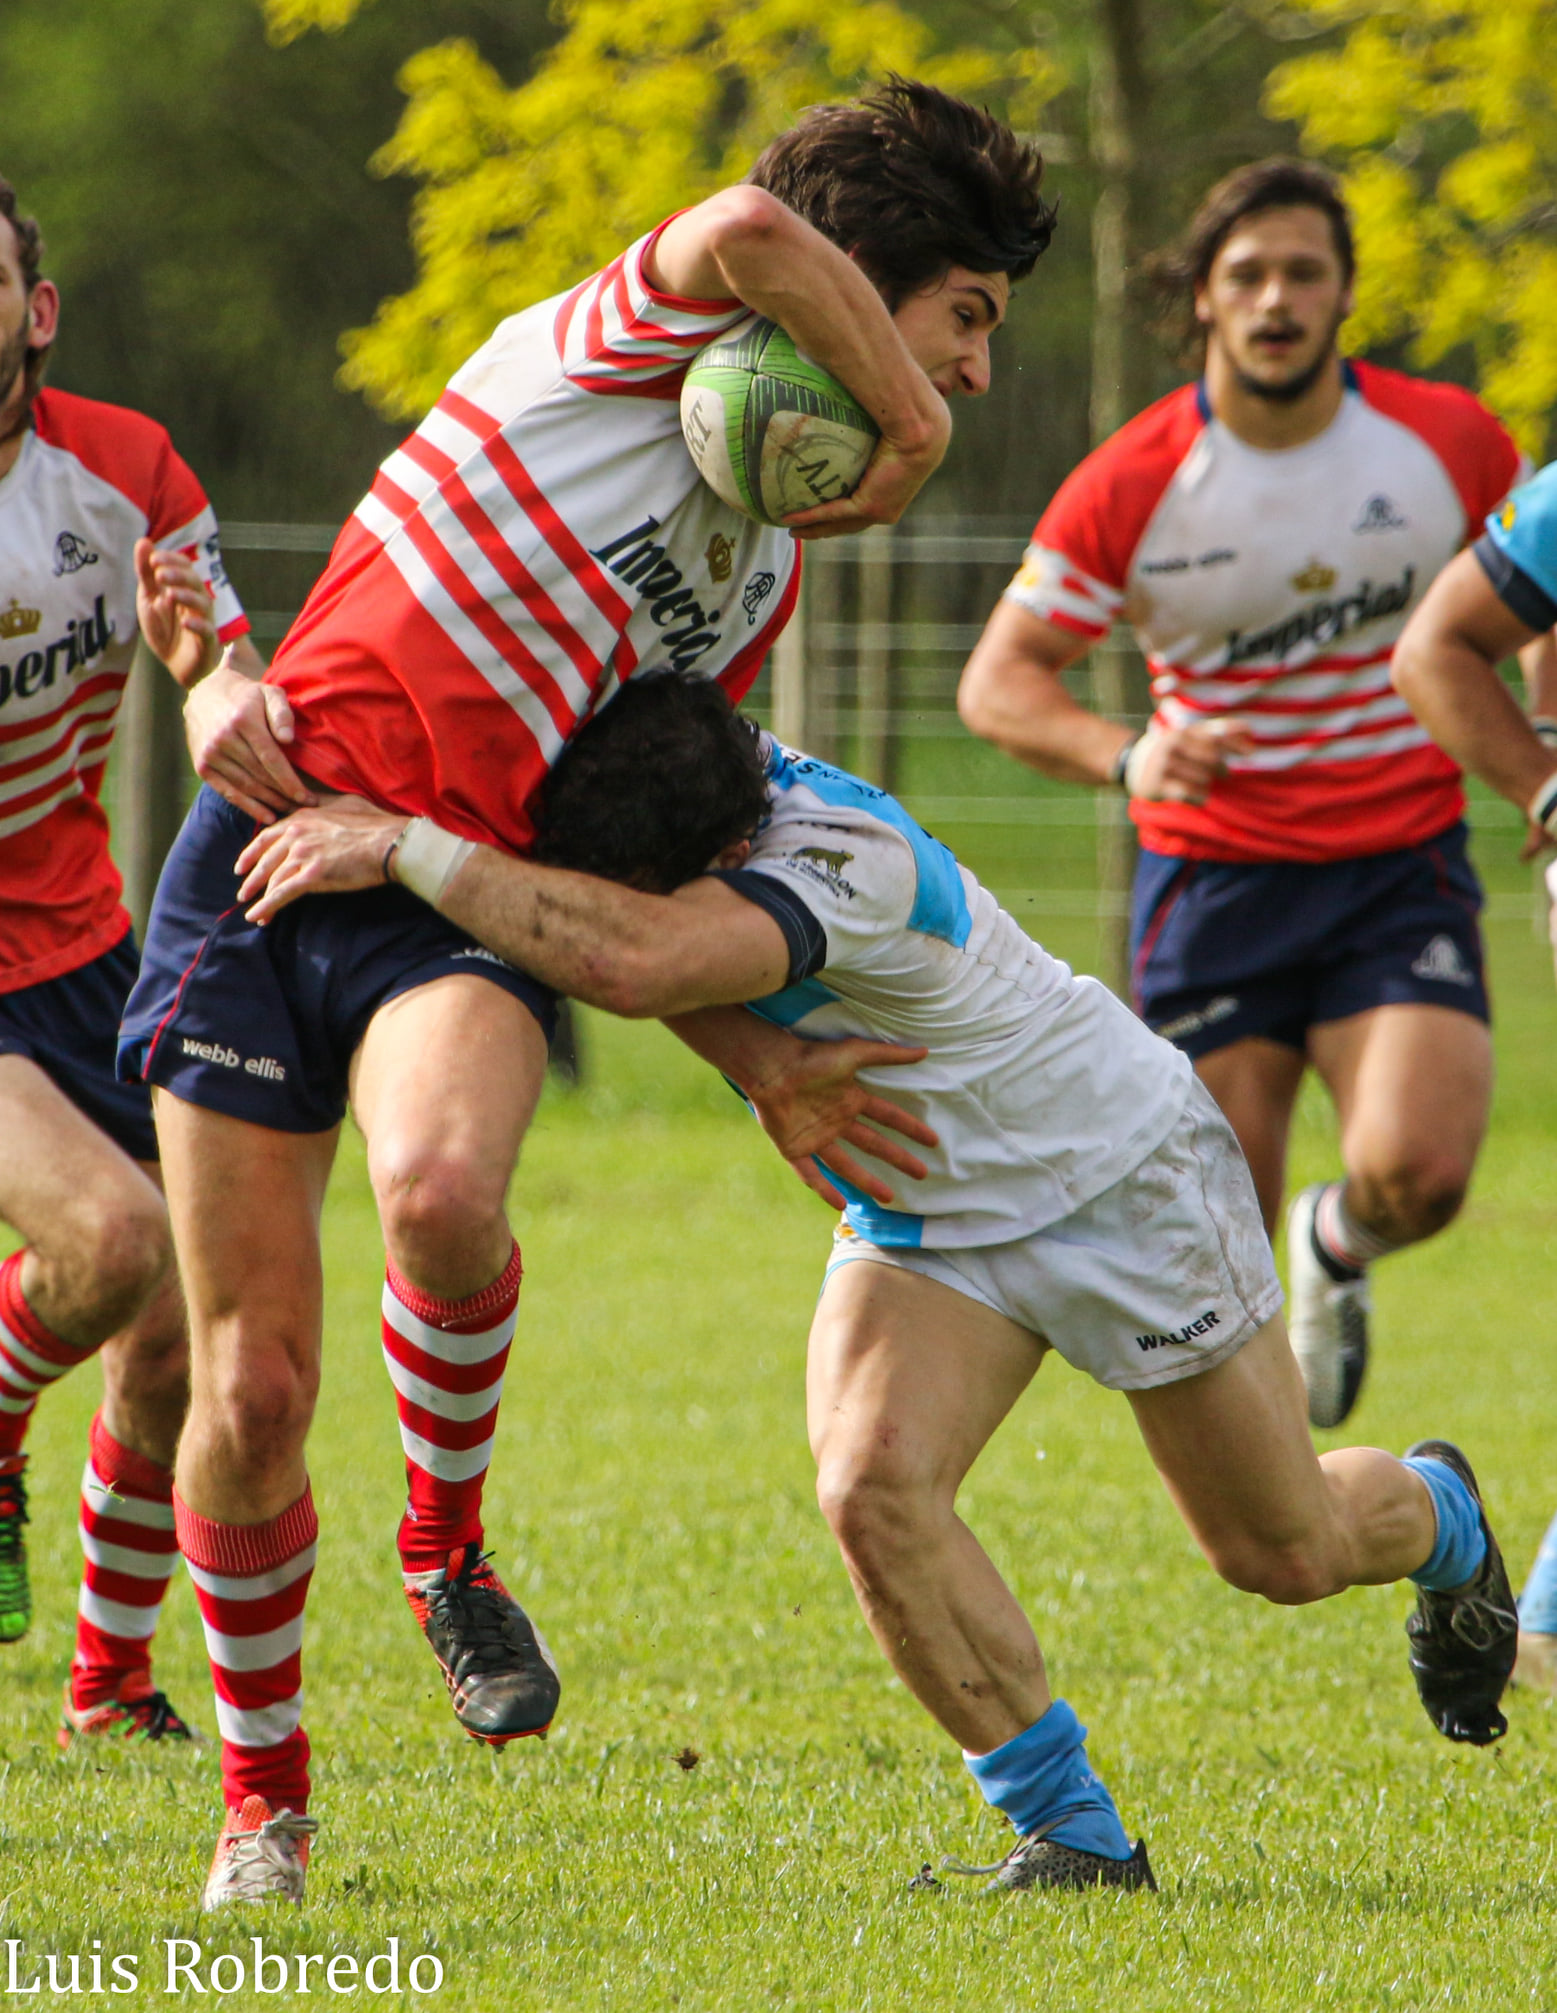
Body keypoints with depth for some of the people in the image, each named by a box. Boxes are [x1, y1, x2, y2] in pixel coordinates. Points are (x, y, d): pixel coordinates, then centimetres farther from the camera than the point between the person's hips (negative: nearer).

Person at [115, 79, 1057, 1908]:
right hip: (270, 859, -4)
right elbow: (751, 231, -27)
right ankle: (261, 1792, 17)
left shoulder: (766, 572, 20)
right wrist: (909, 423, -14)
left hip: (469, 897, 5)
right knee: (251, 1381, -5)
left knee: (441, 1192, -32)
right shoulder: (636, 337, -1)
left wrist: (765, 1069, 13)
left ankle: (447, 1551, -5)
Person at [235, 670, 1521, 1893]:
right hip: (922, 1219, 6)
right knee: (873, 1484, -22)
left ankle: (1439, 1519, 48)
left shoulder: (852, 863, -42)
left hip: (1122, 1176, -6)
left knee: (1287, 1553, 11)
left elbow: (635, 962, -60)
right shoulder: (659, 796, -20)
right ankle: (1070, 1829, -7)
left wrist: (404, 848, -55)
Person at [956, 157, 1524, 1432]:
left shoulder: (1450, 442, -3)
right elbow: (998, 681, -5)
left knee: (1416, 1174, -21)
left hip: (1401, 868, 0)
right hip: (1212, 878, 0)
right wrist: (1125, 757, -24)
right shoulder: (1131, 487, -8)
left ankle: (1339, 1244, 17)